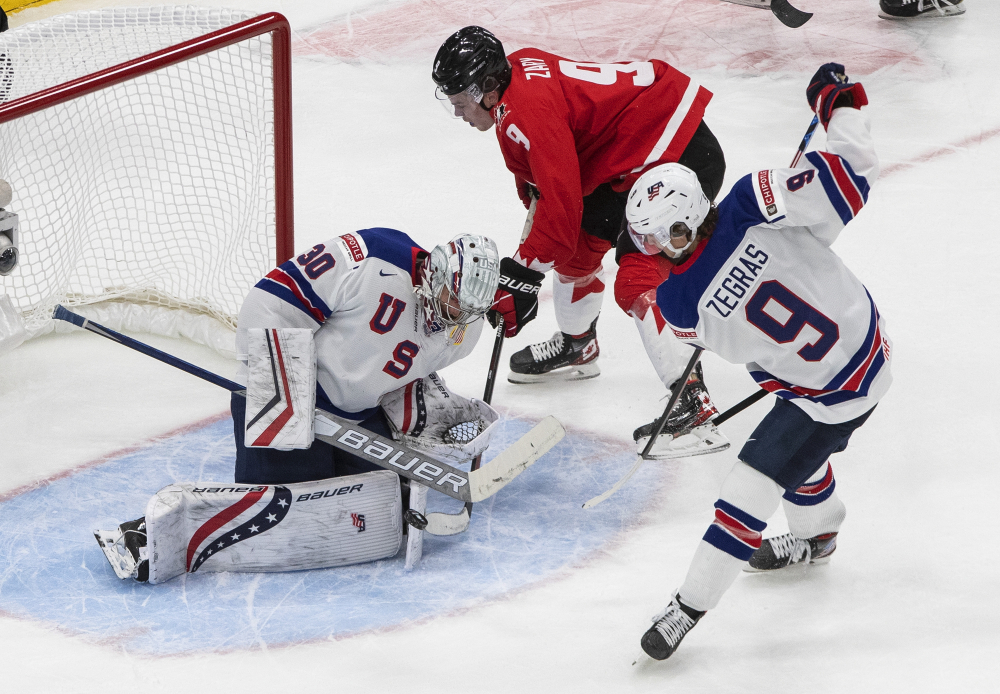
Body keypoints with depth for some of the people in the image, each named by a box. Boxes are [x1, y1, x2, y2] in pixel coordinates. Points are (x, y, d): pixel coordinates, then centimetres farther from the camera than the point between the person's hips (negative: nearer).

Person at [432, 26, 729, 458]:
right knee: (578, 246, 21)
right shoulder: (518, 68, 6)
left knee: (639, 281, -19)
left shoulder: (531, 109, -25)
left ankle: (692, 405, -21)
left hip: (680, 154, -11)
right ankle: (576, 346, 45)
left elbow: (561, 203, -27)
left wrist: (522, 272, -21)